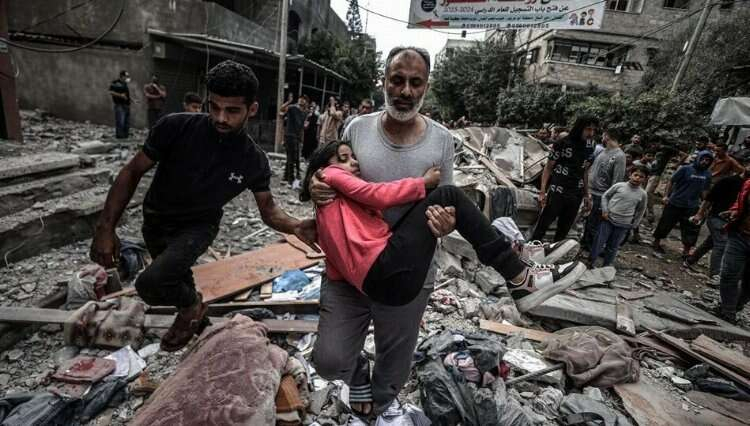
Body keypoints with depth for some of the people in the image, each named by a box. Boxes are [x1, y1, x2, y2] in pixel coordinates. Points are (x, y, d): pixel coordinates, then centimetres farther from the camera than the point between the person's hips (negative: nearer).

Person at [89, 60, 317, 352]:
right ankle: (197, 320, 55)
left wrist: (296, 227, -34)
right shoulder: (175, 127, -26)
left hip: (198, 226, -2)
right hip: (156, 221, 2)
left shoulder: (254, 161, -23)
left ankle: (192, 305, 7)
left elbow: (268, 210, -12)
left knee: (151, 283, -27)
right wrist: (105, 228, -18)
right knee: (177, 282, 23)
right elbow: (132, 173, -14)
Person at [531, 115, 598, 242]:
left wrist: (587, 195, 15)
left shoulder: (589, 147, 9)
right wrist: (542, 192, -11)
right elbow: (548, 167, -4)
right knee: (542, 227, -5)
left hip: (576, 196, 5)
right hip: (557, 192, -5)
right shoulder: (562, 143, -6)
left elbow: (585, 172, 17)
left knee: (563, 230, 11)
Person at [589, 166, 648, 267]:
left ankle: (605, 267, 24)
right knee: (599, 242, 5)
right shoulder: (619, 185, -6)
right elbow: (605, 196, 3)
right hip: (608, 220, -1)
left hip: (623, 225, 1)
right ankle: (590, 263, 19)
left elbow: (640, 211, 11)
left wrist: (633, 225, 8)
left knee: (613, 247, 10)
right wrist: (604, 211, -5)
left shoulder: (643, 194, -1)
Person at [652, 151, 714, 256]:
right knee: (665, 224, 5)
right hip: (675, 203, -4)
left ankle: (686, 252, 18)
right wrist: (666, 195, -13)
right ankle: (656, 243, 25)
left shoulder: (708, 174, 6)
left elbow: (704, 190, 15)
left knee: (691, 229, 6)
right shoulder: (685, 169, -8)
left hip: (691, 207, 4)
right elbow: (671, 181, -7)